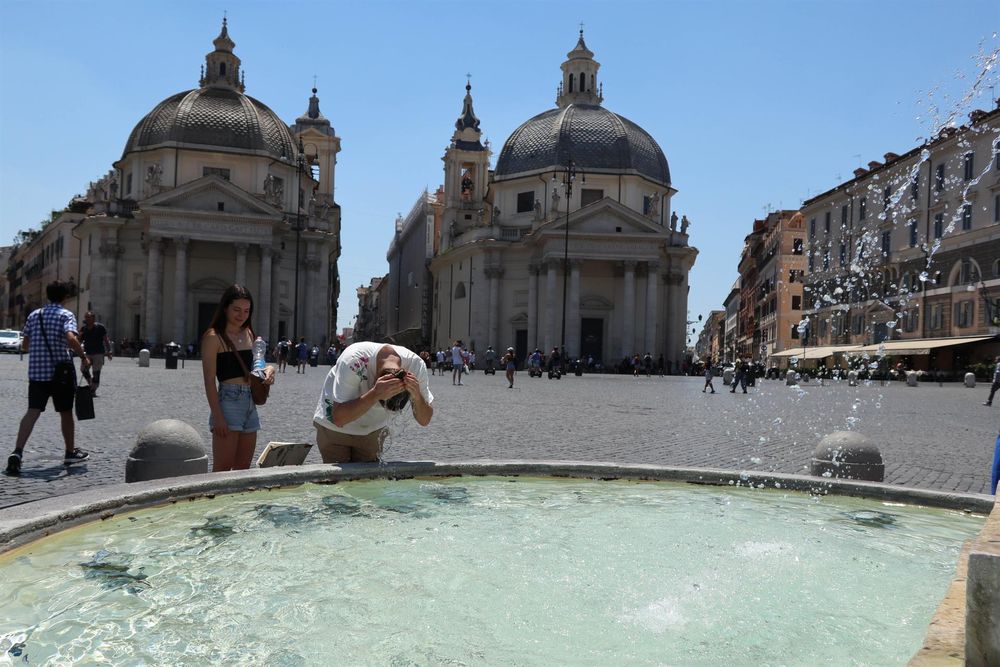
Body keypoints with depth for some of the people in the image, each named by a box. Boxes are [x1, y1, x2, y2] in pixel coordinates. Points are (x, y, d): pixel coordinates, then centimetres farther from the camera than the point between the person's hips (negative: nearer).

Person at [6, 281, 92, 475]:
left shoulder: (34, 315, 11)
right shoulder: (65, 315, -6)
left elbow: (24, 345, 15)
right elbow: (71, 338, -25)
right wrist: (84, 357, -14)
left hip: (36, 371, 4)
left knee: (32, 411, -4)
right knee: (66, 412, 11)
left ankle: (17, 452, -22)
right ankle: (71, 452, 23)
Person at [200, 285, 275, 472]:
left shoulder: (248, 334, 13)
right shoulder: (214, 337, -7)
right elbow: (209, 381, -11)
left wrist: (268, 369, -1)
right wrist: (217, 417, -17)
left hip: (251, 403, 7)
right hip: (228, 402, -7)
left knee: (243, 469, 11)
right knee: (222, 469, -6)